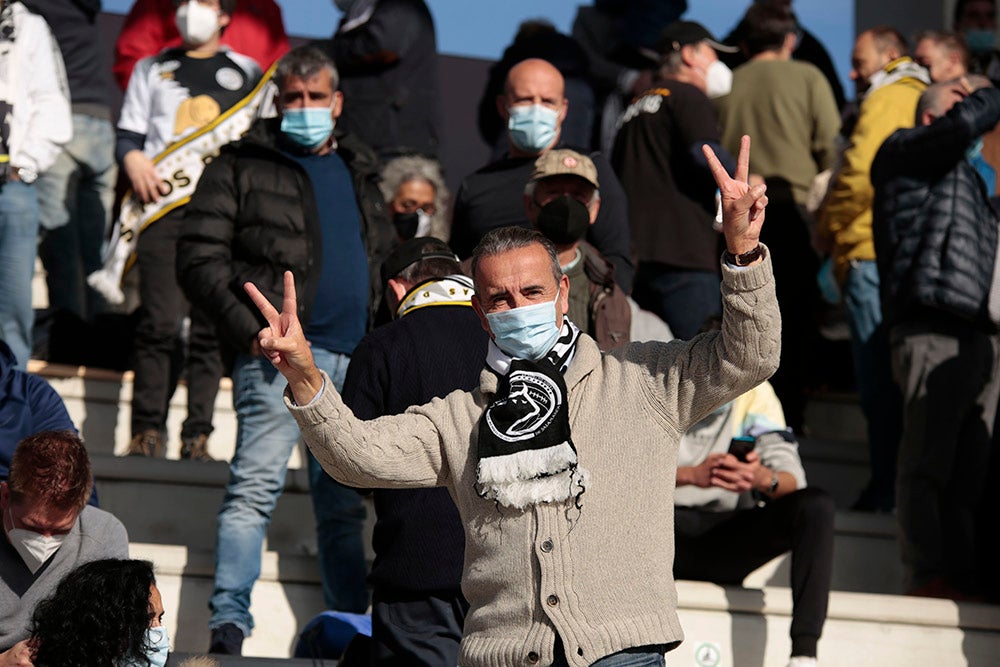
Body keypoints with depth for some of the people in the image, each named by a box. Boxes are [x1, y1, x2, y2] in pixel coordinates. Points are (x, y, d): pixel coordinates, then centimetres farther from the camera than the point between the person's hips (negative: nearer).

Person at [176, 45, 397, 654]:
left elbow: (387, 259, 28)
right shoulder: (243, 166, 2)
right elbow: (200, 260, -5)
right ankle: (229, 624, -18)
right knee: (256, 485, -15)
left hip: (356, 359, 6)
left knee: (345, 502, 11)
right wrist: (249, 330, -14)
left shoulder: (359, 172, 20)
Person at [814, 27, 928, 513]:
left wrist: (825, 229, -3)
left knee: (878, 377, -7)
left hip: (873, 254, -9)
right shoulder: (923, 100, 20)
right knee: (896, 378, 12)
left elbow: (860, 175, -17)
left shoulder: (887, 99, -6)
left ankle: (887, 489, -7)